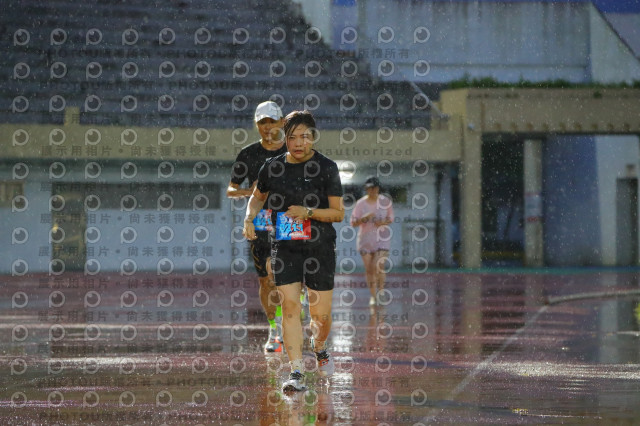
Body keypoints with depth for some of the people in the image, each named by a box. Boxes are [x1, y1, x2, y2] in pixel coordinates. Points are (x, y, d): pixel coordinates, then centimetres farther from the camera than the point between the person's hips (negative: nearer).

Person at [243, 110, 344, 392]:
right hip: (284, 246, 1)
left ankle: (319, 349, 36)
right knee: (290, 306, -12)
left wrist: (308, 212, -17)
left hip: (320, 247, -1)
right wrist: (250, 218, 3)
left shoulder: (326, 168, -4)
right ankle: (296, 373, -12)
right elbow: (258, 197, 23)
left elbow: (338, 213, -3)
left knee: (321, 314, 2)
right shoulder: (272, 167, 4)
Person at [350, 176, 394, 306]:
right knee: (369, 270, 4)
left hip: (382, 239, -1)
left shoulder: (386, 201, -2)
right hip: (365, 239, 1)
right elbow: (353, 223, -4)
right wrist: (364, 218, -22)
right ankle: (373, 296, 19)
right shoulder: (360, 203, -5)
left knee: (380, 267, -16)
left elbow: (390, 219, 9)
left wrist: (383, 222, -13)